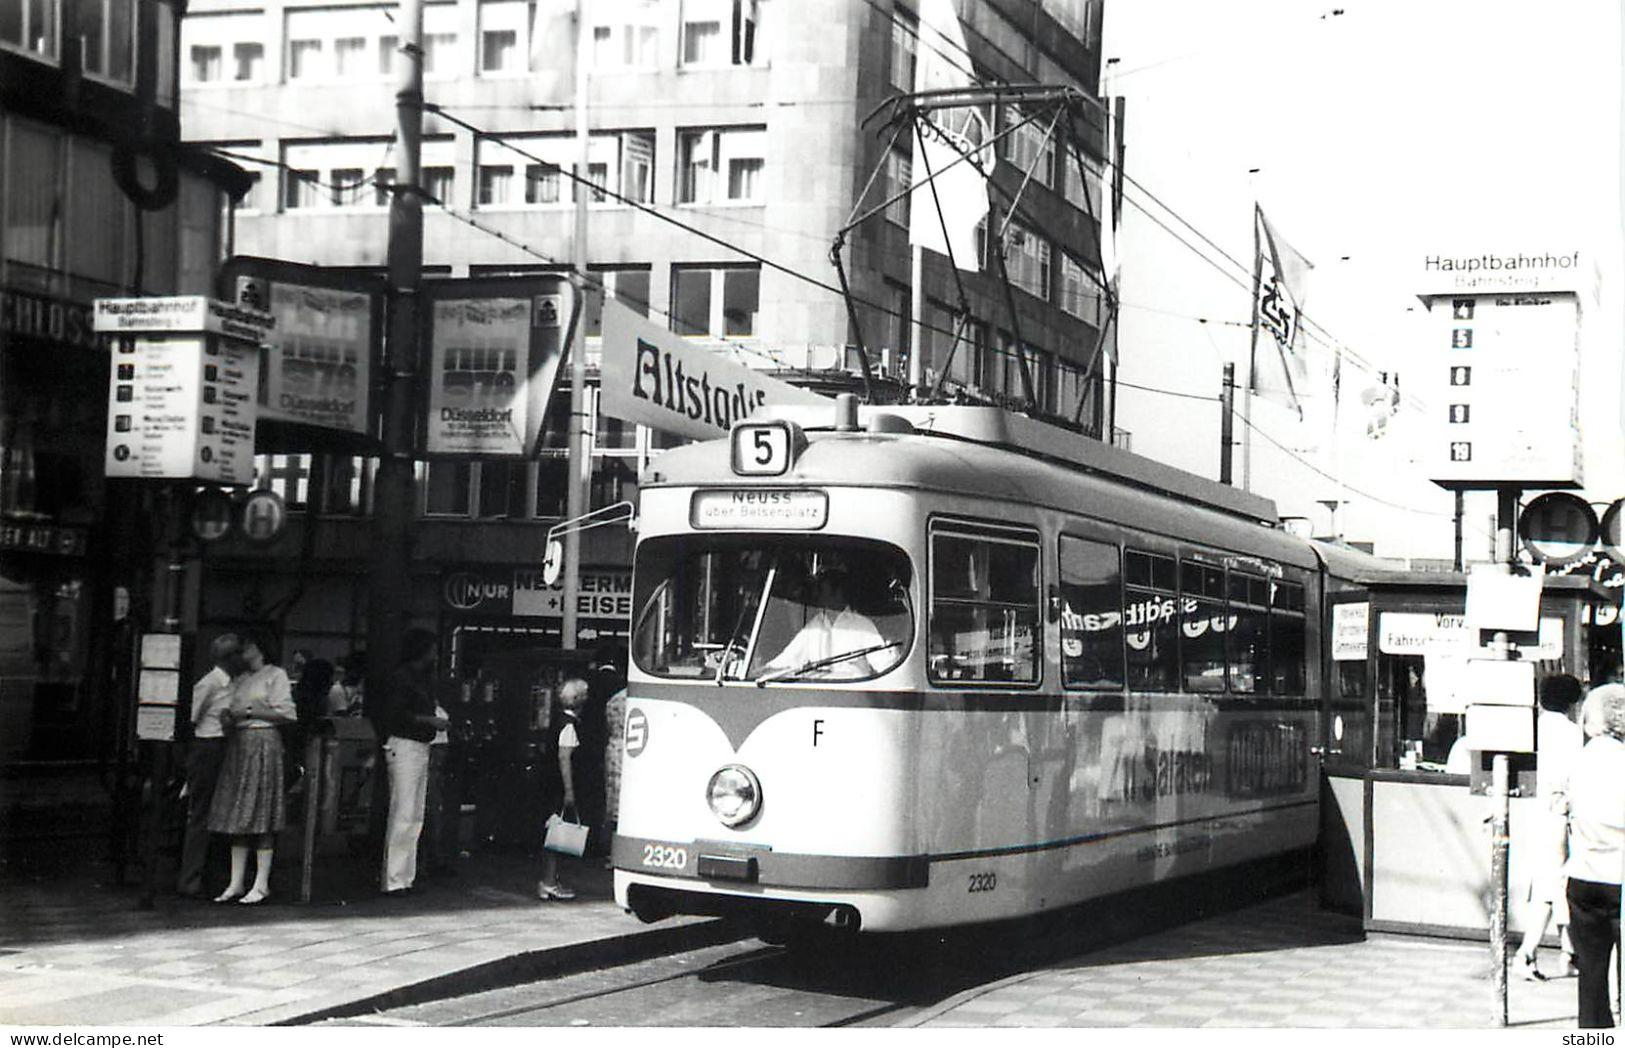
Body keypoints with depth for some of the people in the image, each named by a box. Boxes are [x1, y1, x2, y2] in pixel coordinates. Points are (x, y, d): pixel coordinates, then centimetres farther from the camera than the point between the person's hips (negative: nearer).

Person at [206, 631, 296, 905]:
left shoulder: (275, 675, 0)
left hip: (263, 742, -7)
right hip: (237, 744, 7)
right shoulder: (239, 680, 20)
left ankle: (261, 884, -5)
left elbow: (285, 713, -7)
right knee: (237, 816, 4)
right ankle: (237, 883, 6)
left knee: (261, 812, -7)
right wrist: (227, 716, 0)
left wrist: (249, 711, -9)